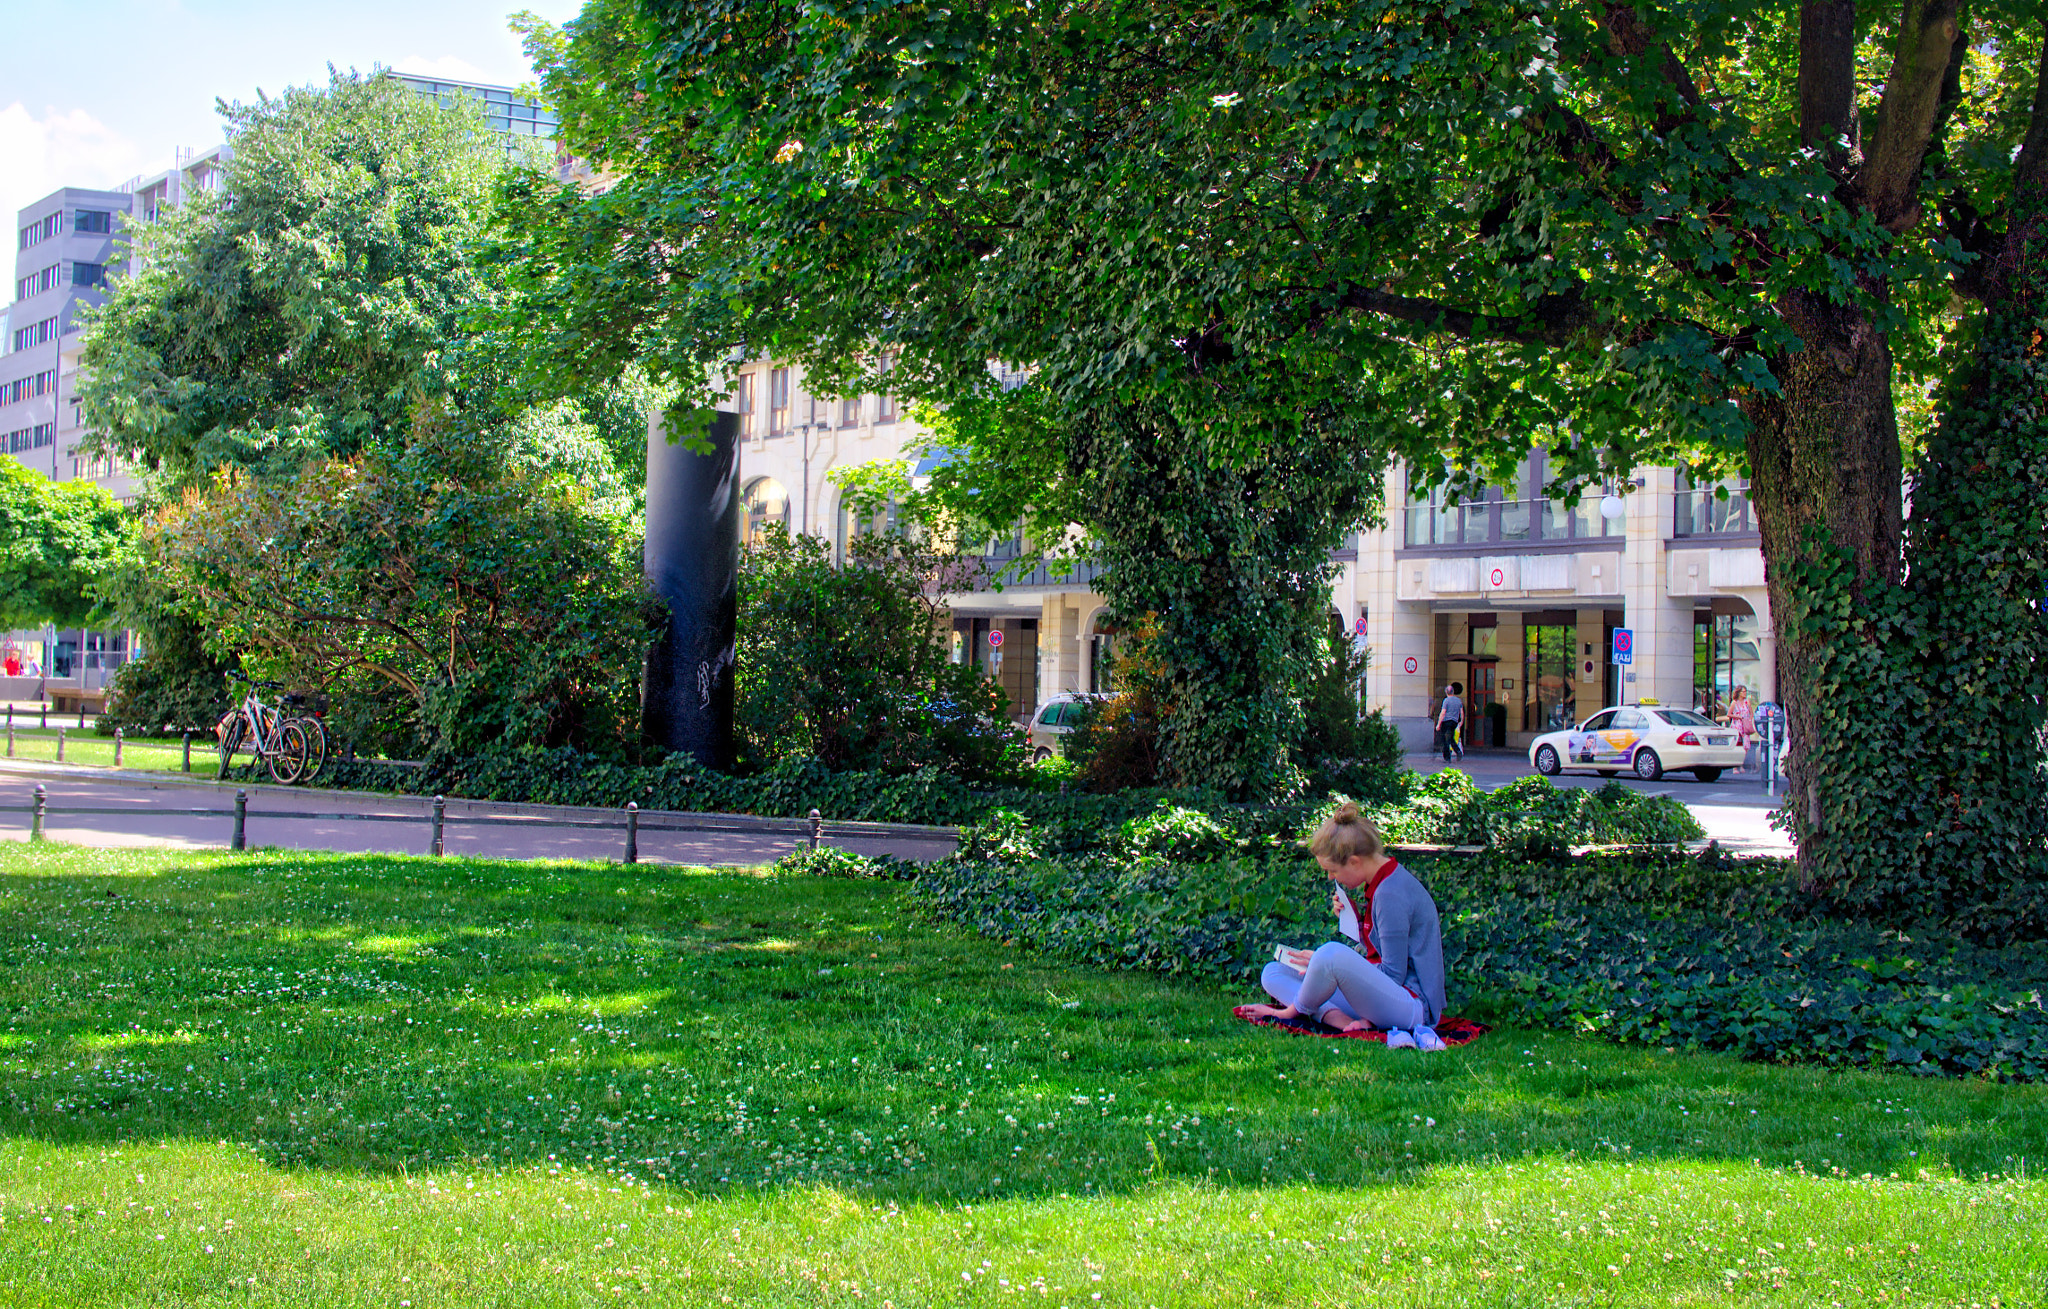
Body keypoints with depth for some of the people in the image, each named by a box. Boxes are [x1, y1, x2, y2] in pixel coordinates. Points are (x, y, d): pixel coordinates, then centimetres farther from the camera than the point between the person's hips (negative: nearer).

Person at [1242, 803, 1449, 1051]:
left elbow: (1393, 975, -18)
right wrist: (1350, 915, 4)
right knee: (1272, 973, 6)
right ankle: (1345, 1021, -17)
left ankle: (1294, 1010, -7)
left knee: (1332, 954, -38)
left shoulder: (1392, 894, -19)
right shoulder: (1378, 883, 11)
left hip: (1413, 1007, -10)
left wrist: (1325, 963, -12)